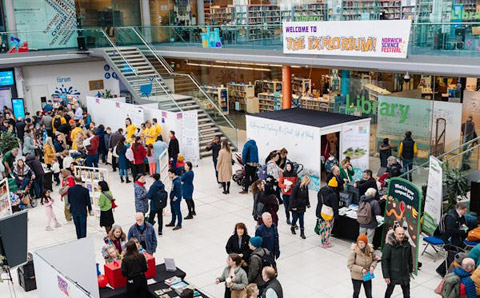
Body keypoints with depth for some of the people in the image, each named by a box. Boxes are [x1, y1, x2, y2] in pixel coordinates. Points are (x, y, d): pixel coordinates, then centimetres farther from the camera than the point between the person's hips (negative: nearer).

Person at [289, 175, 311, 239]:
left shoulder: (305, 186, 1)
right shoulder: (297, 186, -20)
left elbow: (307, 196, 16)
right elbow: (292, 197, -18)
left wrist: (307, 203, 14)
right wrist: (293, 206, -17)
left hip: (302, 206, 5)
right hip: (296, 206, -5)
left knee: (301, 219, 5)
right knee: (295, 218, 8)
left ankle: (302, 232, 10)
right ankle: (292, 227, 35)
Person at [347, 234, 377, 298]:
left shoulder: (370, 250, -11)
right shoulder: (354, 251, -22)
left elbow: (374, 260, 6)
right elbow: (349, 265, -19)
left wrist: (372, 266, -14)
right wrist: (361, 269, -26)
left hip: (367, 276, 3)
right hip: (356, 277, -3)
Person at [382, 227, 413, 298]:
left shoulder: (407, 244, -5)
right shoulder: (389, 245, -20)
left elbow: (410, 258, 10)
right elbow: (384, 261, -18)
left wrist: (410, 269, 15)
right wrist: (386, 276, -18)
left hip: (405, 274, 4)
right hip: (393, 274, -4)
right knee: (389, 290, 17)